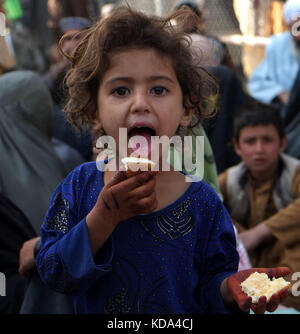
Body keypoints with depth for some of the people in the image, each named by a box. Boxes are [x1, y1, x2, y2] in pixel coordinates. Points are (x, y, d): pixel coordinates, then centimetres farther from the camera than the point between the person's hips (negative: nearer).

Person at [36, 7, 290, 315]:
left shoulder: (202, 203, -16)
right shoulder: (80, 186, -14)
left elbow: (209, 284, -10)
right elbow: (53, 274, -18)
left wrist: (230, 286, -32)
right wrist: (103, 219, -30)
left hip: (180, 317, 0)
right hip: (93, 310, 1)